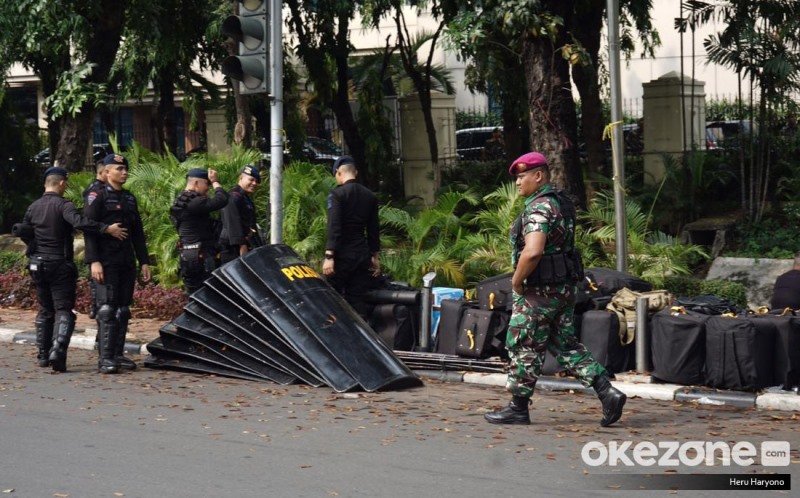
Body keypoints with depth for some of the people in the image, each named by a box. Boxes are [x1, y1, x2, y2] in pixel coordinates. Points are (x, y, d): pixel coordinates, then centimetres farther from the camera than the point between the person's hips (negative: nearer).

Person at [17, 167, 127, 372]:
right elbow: (79, 222, -29)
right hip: (60, 265, -6)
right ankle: (57, 351, -24)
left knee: (45, 310, 17)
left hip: (38, 265, 6)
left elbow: (24, 234, 11)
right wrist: (107, 228, -31)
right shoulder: (63, 205, -12)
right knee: (64, 310, -5)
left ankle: (43, 355, 19)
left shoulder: (33, 207, 7)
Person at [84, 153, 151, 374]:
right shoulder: (97, 197, -3)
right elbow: (89, 230, -10)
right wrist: (93, 261, -19)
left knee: (123, 310, 7)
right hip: (106, 262, -7)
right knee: (107, 309, -11)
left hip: (127, 263, 7)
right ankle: (105, 358, -11)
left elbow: (137, 233, 20)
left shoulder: (129, 199, 17)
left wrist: (144, 261, 15)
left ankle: (118, 354, 13)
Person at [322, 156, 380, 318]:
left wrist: (329, 256, -17)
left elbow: (334, 227, -16)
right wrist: (375, 257, 21)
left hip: (342, 255, -6)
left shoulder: (337, 194, -9)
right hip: (362, 255, 6)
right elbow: (373, 230, 15)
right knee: (357, 299, 7)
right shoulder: (370, 196, 11)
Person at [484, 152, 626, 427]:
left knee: (524, 347, 3)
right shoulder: (562, 202, 13)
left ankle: (518, 408, 12)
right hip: (564, 287, 10)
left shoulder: (538, 208, -19)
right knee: (566, 344, 13)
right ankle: (607, 391, 4)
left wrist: (516, 280, -17)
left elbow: (533, 251, -32)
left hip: (539, 290, -9)